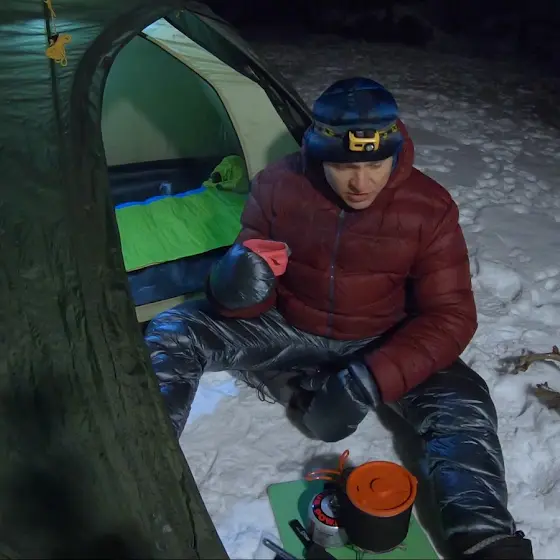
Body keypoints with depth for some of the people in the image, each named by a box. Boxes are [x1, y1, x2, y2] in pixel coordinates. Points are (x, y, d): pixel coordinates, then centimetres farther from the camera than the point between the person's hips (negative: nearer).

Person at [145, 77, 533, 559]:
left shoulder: (429, 209, -17)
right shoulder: (278, 185, -15)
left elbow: (449, 316, -16)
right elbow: (252, 299, -7)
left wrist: (371, 381, -31)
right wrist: (238, 286, -35)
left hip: (379, 345, 0)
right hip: (287, 330, 1)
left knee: (462, 402, -28)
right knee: (173, 332, -20)